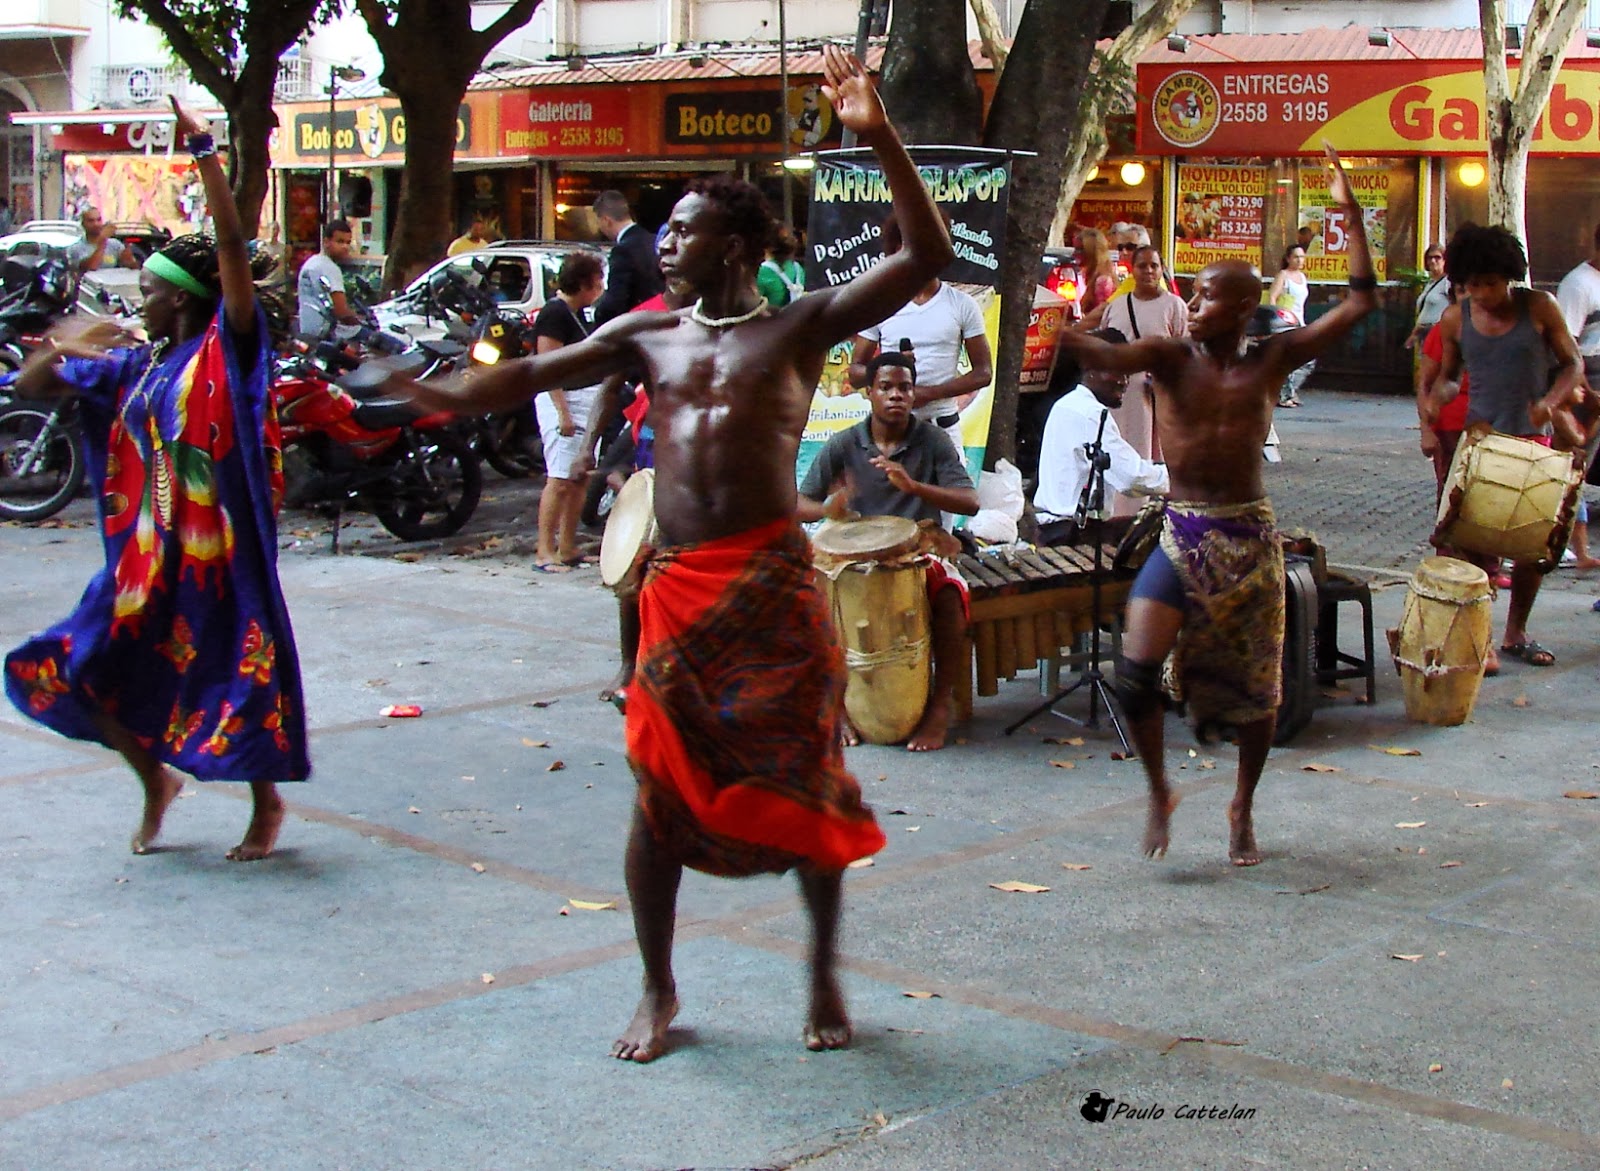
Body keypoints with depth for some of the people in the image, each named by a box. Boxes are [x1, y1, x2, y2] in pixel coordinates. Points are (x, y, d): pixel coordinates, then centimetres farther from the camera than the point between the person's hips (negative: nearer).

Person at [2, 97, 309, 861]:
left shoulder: (225, 351, -8)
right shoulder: (135, 366, 9)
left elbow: (232, 245, -22)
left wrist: (204, 153, -25)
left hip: (218, 547, -7)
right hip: (148, 551, 7)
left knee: (237, 670, 2)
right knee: (73, 670, 6)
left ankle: (267, 804, 23)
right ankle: (156, 779, 26)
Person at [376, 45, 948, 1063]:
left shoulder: (801, 326, 2)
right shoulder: (649, 335, 14)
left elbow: (927, 255, -7)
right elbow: (538, 373, 9)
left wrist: (879, 138, -18)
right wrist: (447, 394, -9)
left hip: (775, 584, -3)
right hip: (679, 588, 3)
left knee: (806, 786, 5)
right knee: (661, 790, 4)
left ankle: (825, 977, 24)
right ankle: (659, 991, 19)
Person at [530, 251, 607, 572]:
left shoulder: (576, 314, 16)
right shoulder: (554, 313, -14)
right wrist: (563, 413, -25)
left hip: (585, 401, 10)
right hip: (563, 401, -10)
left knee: (579, 478, 11)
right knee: (559, 480, -11)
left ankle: (567, 549, 17)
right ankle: (545, 552, -10)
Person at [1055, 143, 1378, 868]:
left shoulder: (1272, 360, 0)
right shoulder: (1171, 358, -1)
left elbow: (1361, 300, -2)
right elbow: (1108, 358, -19)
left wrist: (1350, 212, -6)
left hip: (1250, 537, 1)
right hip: (1182, 537, -1)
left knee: (1256, 687, 8)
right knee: (1136, 670, -16)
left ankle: (1243, 809, 31)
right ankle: (1158, 793, 9)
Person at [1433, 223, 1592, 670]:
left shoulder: (1540, 307, -4)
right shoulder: (1455, 319, 0)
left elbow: (1572, 363, 1)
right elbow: (1447, 375, 13)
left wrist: (1550, 402, -17)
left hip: (1533, 440, 1)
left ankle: (1516, 634, 23)